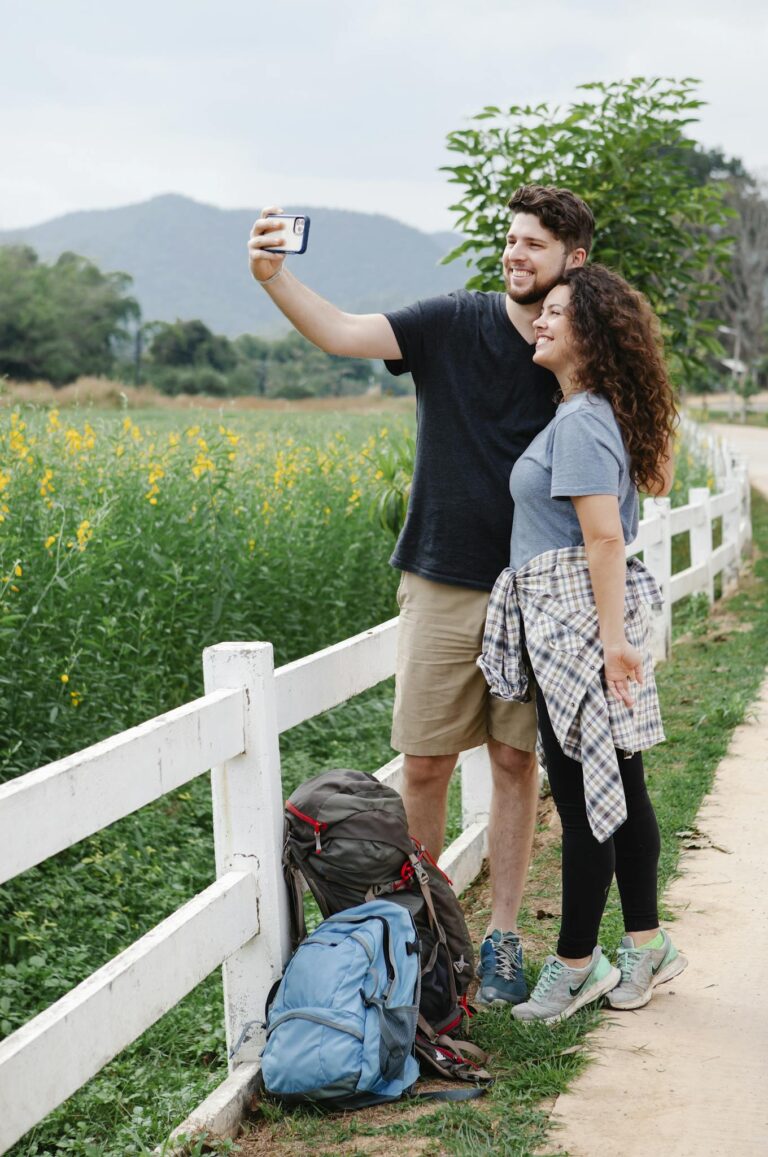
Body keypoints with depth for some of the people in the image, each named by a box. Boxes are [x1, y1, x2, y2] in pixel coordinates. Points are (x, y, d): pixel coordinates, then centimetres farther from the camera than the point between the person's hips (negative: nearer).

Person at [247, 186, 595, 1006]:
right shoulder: (455, 324, -1)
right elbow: (343, 333, -12)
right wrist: (273, 277, -29)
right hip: (442, 584, 0)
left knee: (516, 764, 7)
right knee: (425, 765, 3)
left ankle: (501, 938, 18)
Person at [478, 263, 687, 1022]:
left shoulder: (581, 420, -14)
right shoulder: (596, 413, 14)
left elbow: (604, 536, -20)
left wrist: (613, 636, -22)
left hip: (577, 617, -10)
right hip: (575, 622, 10)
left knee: (584, 794, -1)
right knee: (618, 786, 14)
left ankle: (575, 965, 10)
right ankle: (646, 947, 23)